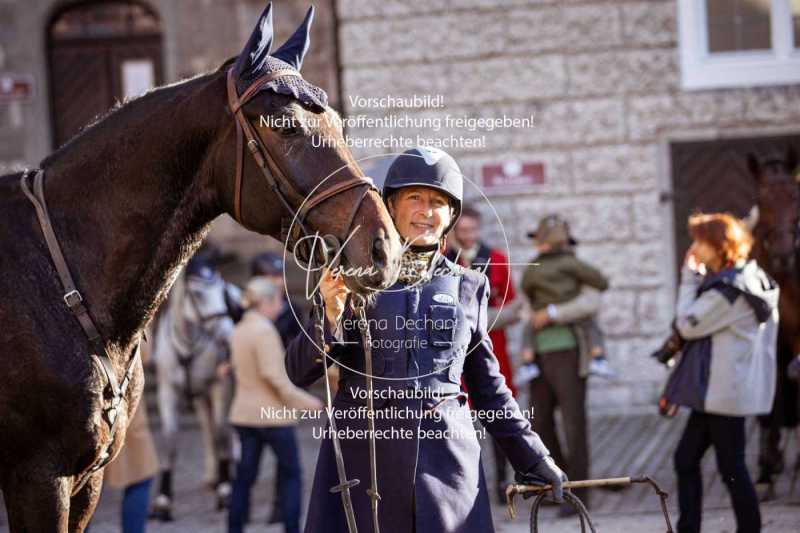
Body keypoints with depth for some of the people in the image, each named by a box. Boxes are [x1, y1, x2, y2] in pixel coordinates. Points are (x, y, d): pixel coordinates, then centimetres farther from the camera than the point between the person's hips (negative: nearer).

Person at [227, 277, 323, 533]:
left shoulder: (238, 331, 10)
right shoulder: (265, 331, -16)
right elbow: (273, 375, -20)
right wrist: (304, 401, -15)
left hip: (244, 413, 8)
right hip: (273, 413, -8)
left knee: (245, 476, 8)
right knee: (291, 473, 5)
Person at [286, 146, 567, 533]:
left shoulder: (469, 287, 11)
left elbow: (488, 387, 18)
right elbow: (300, 372, 1)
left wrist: (533, 460, 15)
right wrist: (332, 316, -17)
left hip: (447, 458, 2)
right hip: (362, 455, -2)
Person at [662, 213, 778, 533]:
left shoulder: (727, 290, -20)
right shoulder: (748, 279, 11)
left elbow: (688, 324, -15)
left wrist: (689, 277, -9)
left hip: (724, 393, -10)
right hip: (716, 390, 10)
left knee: (730, 468, -2)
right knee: (685, 459, 13)